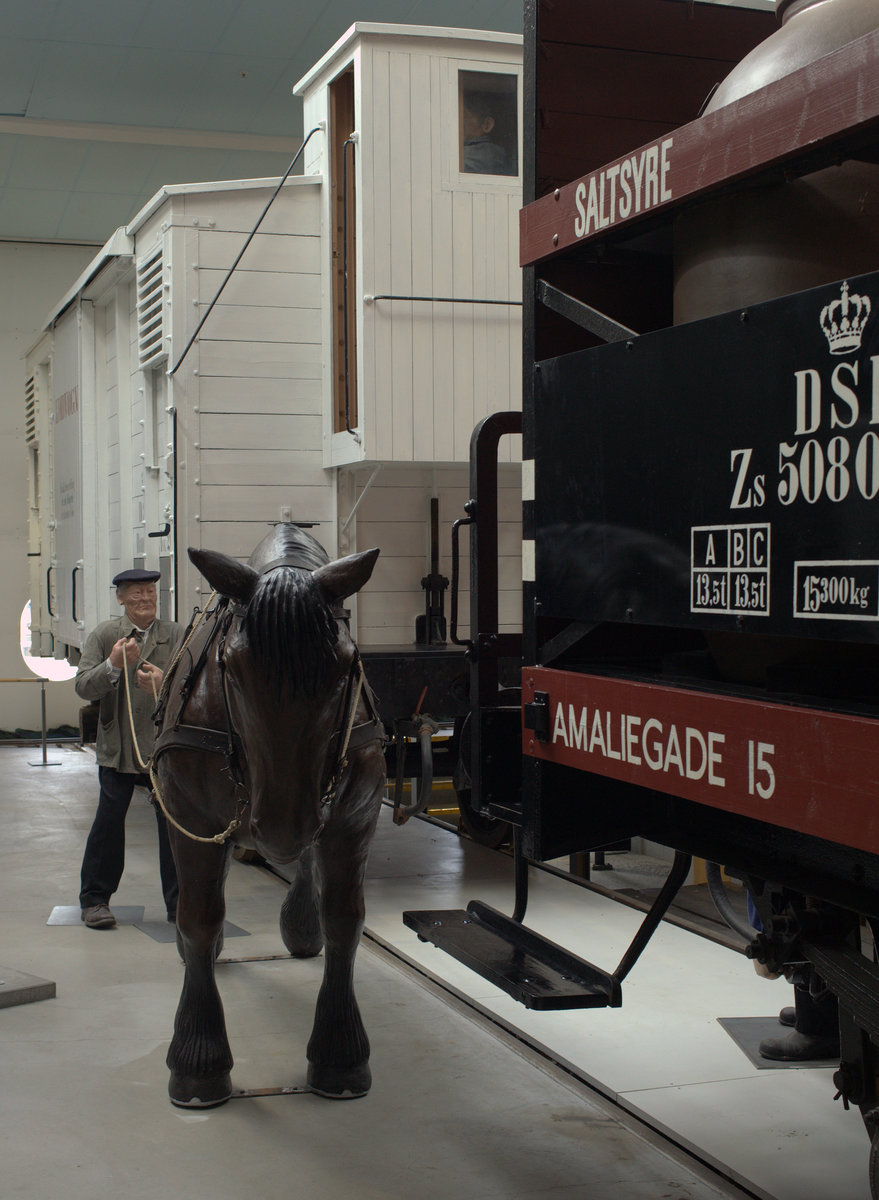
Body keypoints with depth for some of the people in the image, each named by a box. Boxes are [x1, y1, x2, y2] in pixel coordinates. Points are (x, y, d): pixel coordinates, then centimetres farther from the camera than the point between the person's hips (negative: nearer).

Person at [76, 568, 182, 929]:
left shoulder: (177, 636, 2)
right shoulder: (103, 635, 2)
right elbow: (82, 686, -6)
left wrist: (165, 685, -24)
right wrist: (112, 666, -23)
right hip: (118, 747, 0)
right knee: (109, 822, 2)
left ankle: (179, 902, 14)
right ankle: (94, 900, 17)